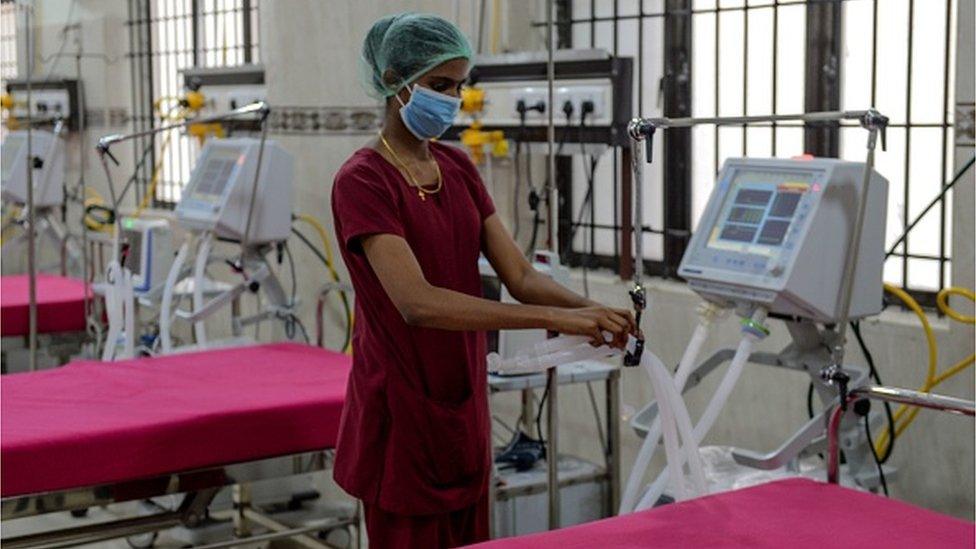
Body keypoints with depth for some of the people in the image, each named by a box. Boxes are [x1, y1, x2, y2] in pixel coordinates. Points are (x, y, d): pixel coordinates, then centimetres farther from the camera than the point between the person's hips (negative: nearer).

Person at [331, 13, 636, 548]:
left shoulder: (458, 168, 8)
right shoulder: (362, 181, -15)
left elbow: (521, 276, 2)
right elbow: (417, 302, -28)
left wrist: (590, 310, -19)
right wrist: (553, 318, -32)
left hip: (464, 404, 7)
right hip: (401, 411, -7)